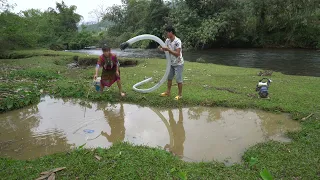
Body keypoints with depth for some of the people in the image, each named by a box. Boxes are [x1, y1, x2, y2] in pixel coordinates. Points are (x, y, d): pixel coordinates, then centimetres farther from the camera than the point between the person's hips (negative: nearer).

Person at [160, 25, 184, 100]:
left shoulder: (177, 41, -24)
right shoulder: (167, 40, -1)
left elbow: (177, 54, -29)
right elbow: (166, 49, 9)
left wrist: (168, 49, -32)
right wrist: (162, 48, -13)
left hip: (178, 64, -8)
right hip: (171, 63, 8)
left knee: (179, 80, 0)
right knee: (169, 77, 16)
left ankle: (180, 94, 13)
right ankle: (168, 92, 30)